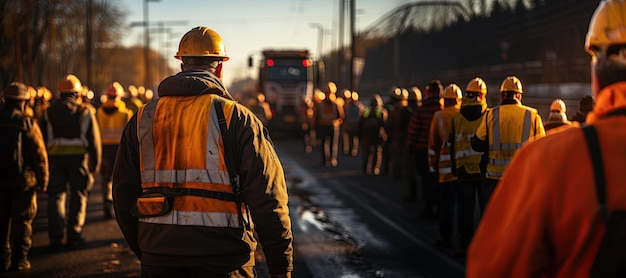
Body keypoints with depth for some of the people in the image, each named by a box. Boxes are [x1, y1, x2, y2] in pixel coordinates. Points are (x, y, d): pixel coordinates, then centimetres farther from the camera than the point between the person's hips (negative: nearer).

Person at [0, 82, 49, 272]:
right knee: (22, 221, 5)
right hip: (23, 180, -3)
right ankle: (19, 259, 6)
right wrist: (43, 180, -1)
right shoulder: (28, 124, -10)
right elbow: (39, 155, -9)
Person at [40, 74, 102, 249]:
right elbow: (94, 139, -1)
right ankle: (74, 234, 7)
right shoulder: (85, 112, 0)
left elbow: (43, 139, 7)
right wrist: (95, 164, 5)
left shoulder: (49, 112, 7)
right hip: (79, 156, -2)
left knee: (56, 195, 5)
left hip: (55, 157, 2)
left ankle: (55, 236, -1)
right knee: (78, 195, 8)